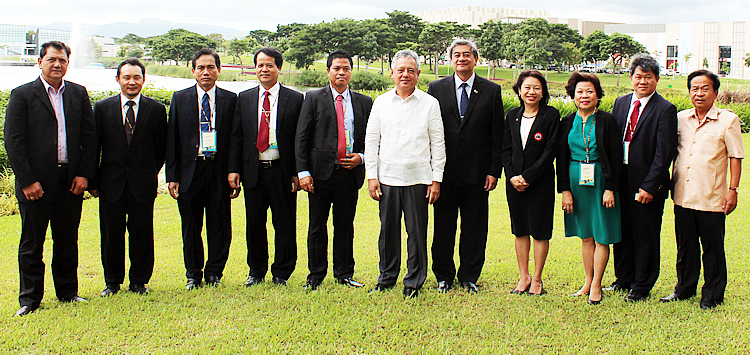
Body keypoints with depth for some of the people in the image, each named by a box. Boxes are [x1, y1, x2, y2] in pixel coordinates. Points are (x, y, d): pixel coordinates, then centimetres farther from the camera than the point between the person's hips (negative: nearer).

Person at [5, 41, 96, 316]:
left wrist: (85, 174, -1)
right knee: (31, 243, 5)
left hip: (71, 180, 3)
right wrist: (27, 181, -11)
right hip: (35, 183, -3)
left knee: (67, 240, 11)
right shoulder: (22, 95, 0)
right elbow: (13, 141, -5)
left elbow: (89, 136, 9)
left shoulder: (79, 94, 10)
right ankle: (29, 299, 15)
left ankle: (68, 292, 23)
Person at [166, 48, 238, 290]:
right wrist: (172, 176, -2)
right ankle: (193, 275, 21)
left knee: (219, 225, 4)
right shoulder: (180, 99, 6)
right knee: (191, 228, 8)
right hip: (190, 169, 0)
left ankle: (214, 274, 18)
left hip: (219, 170, 0)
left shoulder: (230, 99, 5)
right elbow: (172, 140, 5)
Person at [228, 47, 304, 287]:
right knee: (254, 224, 9)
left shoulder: (294, 99, 3)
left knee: (285, 224, 3)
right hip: (253, 170, 2)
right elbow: (236, 137, 10)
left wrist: (298, 172, -5)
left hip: (282, 171, -2)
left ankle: (281, 273, 16)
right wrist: (233, 169, 1)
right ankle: (256, 272, 23)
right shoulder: (245, 98, 10)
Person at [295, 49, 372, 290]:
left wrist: (362, 157, -4)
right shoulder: (314, 99, 5)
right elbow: (301, 139, 1)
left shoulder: (364, 103, 11)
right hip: (320, 171, -1)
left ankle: (344, 273, 19)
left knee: (345, 225, 7)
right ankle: (315, 276, 15)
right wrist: (303, 171, -8)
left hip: (350, 172, 2)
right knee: (317, 225, 4)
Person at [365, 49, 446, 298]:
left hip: (418, 179, -2)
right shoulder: (381, 102, 8)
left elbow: (438, 144, 3)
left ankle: (414, 283, 14)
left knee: (417, 233, 1)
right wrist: (371, 176, 2)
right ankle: (387, 278, 24)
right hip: (387, 178, 2)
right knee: (388, 231, 8)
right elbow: (371, 140, 9)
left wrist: (436, 179, -2)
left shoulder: (429, 103, 3)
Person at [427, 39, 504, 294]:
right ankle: (444, 276, 20)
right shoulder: (436, 89, 6)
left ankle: (469, 277, 20)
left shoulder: (491, 91, 5)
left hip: (476, 171, 0)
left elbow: (497, 136, 4)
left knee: (474, 226, 7)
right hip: (445, 171, 0)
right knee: (443, 225, 7)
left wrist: (494, 171, -3)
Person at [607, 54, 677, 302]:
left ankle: (641, 286, 18)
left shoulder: (665, 110, -8)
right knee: (622, 231, 14)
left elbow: (664, 153, -12)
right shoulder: (621, 103, 10)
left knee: (646, 234, 5)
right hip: (621, 178, 5)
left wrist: (649, 186, -17)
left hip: (647, 182, -5)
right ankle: (623, 279, 30)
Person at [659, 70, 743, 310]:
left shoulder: (728, 120, -3)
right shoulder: (680, 119, 9)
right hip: (683, 196, 4)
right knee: (685, 246, 14)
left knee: (712, 249, 5)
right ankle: (684, 289, 29)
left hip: (712, 199, -4)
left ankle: (712, 296, 18)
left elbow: (735, 157, -2)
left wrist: (732, 190, -7)